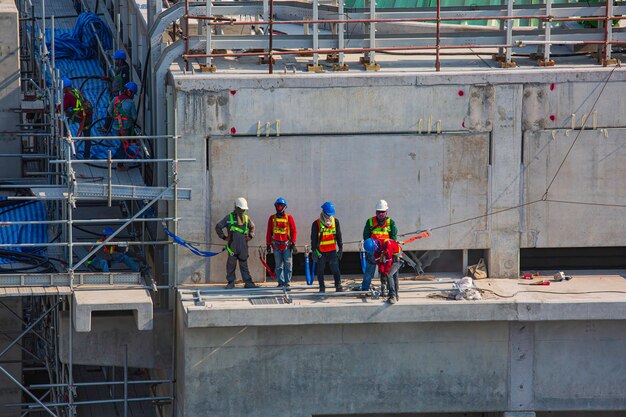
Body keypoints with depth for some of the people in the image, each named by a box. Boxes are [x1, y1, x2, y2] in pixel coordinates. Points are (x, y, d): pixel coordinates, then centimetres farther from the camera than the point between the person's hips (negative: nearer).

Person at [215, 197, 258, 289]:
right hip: (232, 246, -3)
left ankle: (248, 282, 4)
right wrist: (223, 237, 1)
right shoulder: (229, 217, 0)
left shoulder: (246, 218, 11)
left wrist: (250, 236, 14)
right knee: (231, 264, 2)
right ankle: (231, 283, 8)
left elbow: (252, 227, 29)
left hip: (243, 246, 3)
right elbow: (218, 227, 5)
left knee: (244, 264, 5)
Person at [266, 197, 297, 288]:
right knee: (279, 266, 5)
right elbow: (269, 232, 10)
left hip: (287, 245, -2)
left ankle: (287, 282, 1)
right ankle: (281, 282, 10)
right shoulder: (272, 218, 7)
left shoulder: (289, 218, 3)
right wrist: (268, 245, 7)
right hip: (276, 245, 2)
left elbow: (294, 231, 3)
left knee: (288, 265, -3)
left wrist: (293, 243, -4)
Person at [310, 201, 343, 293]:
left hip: (332, 250, 2)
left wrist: (340, 248, 11)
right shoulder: (316, 224, -6)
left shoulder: (335, 222, 4)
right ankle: (322, 288, 12)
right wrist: (314, 251, -8)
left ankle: (338, 286, -3)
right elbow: (313, 239, -4)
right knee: (320, 270, 3)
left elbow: (338, 236, 12)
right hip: (321, 251, -2)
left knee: (335, 269, -5)